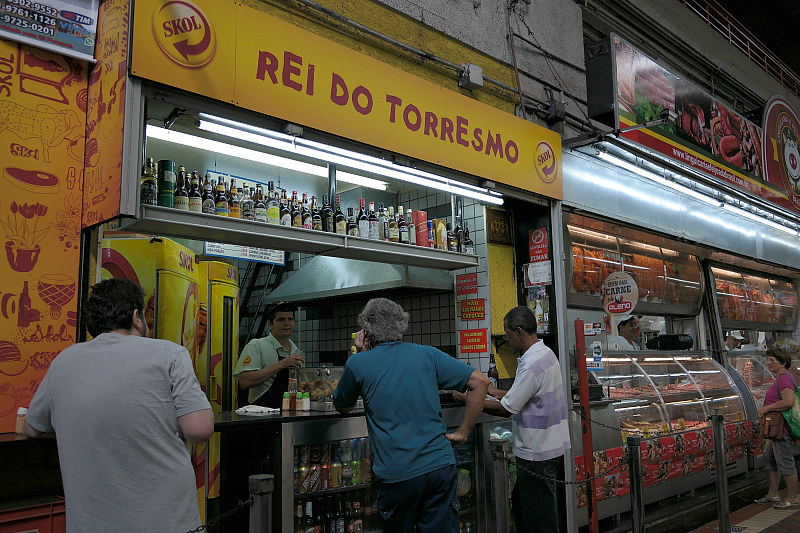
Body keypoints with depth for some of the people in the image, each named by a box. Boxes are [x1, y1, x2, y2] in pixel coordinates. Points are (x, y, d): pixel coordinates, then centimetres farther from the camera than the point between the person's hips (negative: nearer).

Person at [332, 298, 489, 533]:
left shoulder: (358, 363, -2)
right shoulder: (427, 354, 3)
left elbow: (342, 407, 17)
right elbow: (480, 381, 0)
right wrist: (463, 432, 4)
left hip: (396, 476, -1)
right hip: (440, 467, 2)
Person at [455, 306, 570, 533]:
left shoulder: (532, 364, -24)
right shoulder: (546, 353, 8)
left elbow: (505, 409, -20)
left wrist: (469, 399, -9)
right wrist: (498, 392, 17)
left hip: (537, 453, -10)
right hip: (550, 445, 10)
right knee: (520, 501, 20)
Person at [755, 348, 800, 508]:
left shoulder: (784, 378, -17)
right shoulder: (781, 377, 16)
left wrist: (766, 408, -20)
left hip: (782, 428, -11)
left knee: (785, 463, -2)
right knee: (769, 459, 16)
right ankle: (773, 495, 25)